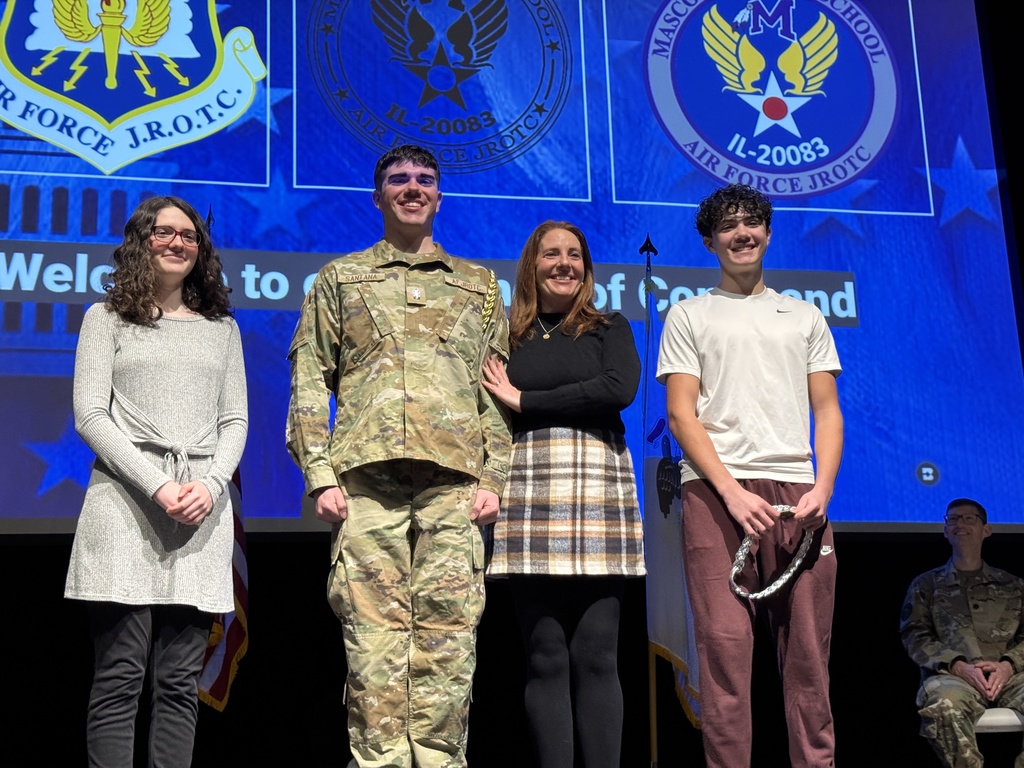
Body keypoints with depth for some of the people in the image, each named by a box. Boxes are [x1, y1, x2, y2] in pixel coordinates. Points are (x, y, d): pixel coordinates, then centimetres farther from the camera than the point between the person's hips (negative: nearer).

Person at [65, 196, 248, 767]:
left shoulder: (222, 327, 20)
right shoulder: (107, 319, 11)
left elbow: (235, 420, 14)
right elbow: (90, 415, 1)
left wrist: (210, 485, -6)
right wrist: (157, 486, -12)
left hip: (202, 506, 3)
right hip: (126, 501, -2)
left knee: (180, 679, 0)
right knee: (121, 674, -6)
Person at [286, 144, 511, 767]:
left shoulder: (479, 285, 21)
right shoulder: (340, 278, 18)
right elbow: (310, 381, 11)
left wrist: (493, 476, 3)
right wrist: (321, 474, -1)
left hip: (454, 479, 1)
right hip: (367, 475, 0)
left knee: (449, 632, -4)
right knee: (373, 628, -5)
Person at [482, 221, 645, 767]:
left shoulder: (610, 329, 15)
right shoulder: (507, 338, 16)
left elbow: (619, 389, -5)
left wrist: (524, 402, -5)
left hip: (598, 493, 0)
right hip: (529, 497, 1)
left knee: (596, 655, -4)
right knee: (546, 657, -2)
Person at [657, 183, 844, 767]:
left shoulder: (804, 315, 21)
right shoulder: (690, 315, 14)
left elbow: (827, 411, 15)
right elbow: (682, 415, 3)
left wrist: (822, 488, -3)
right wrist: (731, 491, -10)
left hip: (797, 494, 2)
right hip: (716, 491, -2)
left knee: (808, 652, -1)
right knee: (726, 644, -9)